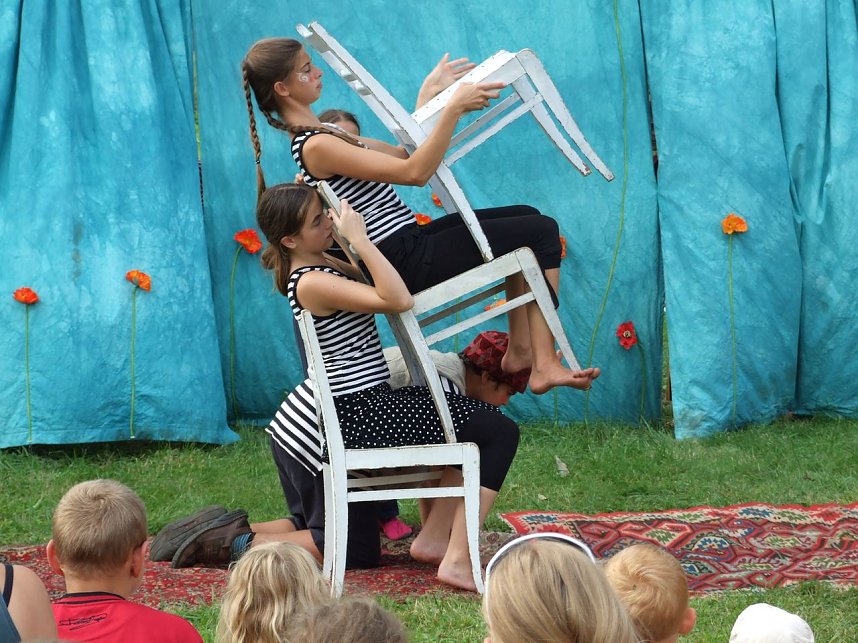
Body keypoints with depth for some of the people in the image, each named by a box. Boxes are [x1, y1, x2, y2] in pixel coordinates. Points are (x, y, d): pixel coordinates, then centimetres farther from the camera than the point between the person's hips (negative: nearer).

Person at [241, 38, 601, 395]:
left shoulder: (321, 134, 11)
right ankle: (545, 365, -9)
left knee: (525, 218, 17)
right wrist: (453, 109, -27)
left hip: (408, 241, 10)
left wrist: (430, 92, 18)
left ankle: (520, 350, 14)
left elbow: (402, 155, 19)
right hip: (407, 261, -10)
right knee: (542, 231, -6)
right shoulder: (316, 147, -21)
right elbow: (414, 173, -25)